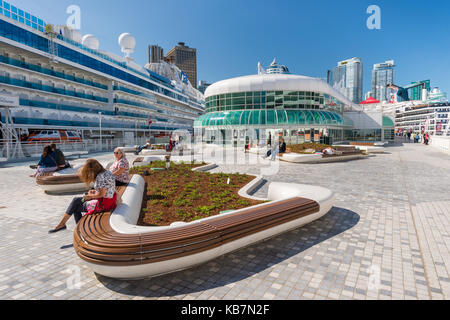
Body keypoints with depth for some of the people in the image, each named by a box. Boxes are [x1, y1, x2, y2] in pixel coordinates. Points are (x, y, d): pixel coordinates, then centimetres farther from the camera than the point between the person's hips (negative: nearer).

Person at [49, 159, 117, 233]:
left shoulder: (100, 177, -21)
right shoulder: (107, 172, 7)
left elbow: (102, 194, -22)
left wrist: (91, 196, -5)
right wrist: (95, 191, 8)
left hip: (104, 204, -9)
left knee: (76, 208, 10)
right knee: (76, 200, 15)